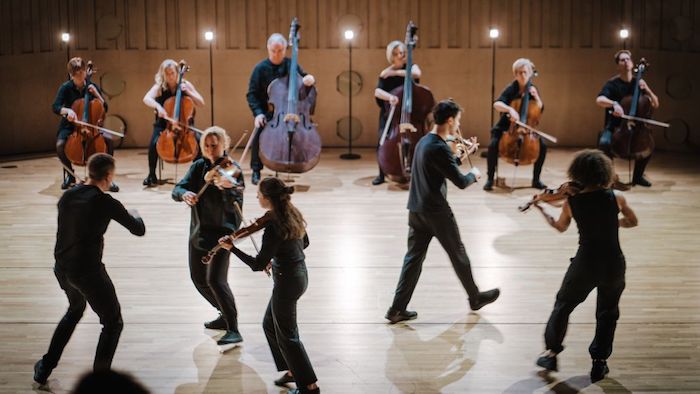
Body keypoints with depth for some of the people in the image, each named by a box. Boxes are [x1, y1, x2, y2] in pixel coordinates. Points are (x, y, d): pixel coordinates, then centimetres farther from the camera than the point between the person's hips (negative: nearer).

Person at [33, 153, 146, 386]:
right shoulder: (105, 202, -14)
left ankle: (44, 370, 36)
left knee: (75, 309, 33)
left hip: (62, 268, 7)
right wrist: (135, 216, 15)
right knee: (113, 323, 9)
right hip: (88, 271, -7)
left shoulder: (67, 196, 4)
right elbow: (139, 230, -6)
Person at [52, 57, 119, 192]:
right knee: (60, 145, -32)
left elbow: (104, 108, 3)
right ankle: (70, 174, -4)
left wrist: (96, 94, -13)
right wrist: (67, 110, -36)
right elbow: (55, 107, -16)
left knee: (109, 140, -26)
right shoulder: (66, 87, -5)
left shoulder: (92, 86, 2)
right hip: (69, 126, -1)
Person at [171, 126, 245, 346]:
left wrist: (226, 189, -41)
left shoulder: (232, 170, -13)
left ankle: (233, 330, -12)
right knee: (198, 279, 15)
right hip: (199, 230, 7)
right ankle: (226, 315, 35)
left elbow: (235, 206, -22)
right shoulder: (199, 167, 3)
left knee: (215, 279, -19)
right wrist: (184, 194, -30)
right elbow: (177, 190, -7)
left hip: (222, 231, -7)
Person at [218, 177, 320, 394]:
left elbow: (257, 265, -23)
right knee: (270, 325, 23)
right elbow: (304, 243, 16)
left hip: (287, 281, -9)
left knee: (287, 335, 7)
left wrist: (232, 248, -17)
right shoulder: (292, 214, 0)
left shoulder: (273, 226, -26)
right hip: (300, 274, 9)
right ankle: (293, 370, 32)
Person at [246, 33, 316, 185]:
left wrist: (309, 79, -17)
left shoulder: (291, 65, 2)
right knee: (260, 133, -25)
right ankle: (256, 171, -9)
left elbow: (304, 78, 9)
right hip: (267, 111, -2)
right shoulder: (260, 68, -3)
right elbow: (252, 94, -4)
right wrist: (258, 113, -18)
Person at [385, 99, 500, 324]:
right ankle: (475, 298, 28)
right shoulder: (439, 149, -20)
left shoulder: (424, 141, 9)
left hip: (416, 210, 8)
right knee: (458, 255, 10)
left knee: (414, 257, 8)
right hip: (436, 212, -8)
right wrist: (474, 174, 2)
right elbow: (460, 182, -18)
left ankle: (397, 309, 5)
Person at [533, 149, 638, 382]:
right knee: (607, 314, 21)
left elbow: (560, 227, 13)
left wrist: (542, 209, 26)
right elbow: (633, 222, 9)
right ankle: (599, 363, 25)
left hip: (585, 265, 0)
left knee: (562, 306, 23)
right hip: (613, 265, 1)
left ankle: (552, 353, 29)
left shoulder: (571, 202, -6)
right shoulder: (616, 197, -7)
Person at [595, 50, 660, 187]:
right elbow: (599, 100, -23)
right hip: (614, 127, -3)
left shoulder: (638, 83, 7)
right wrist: (613, 103, -43)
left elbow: (655, 104, 6)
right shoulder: (612, 83, -5)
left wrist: (647, 90, -12)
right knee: (604, 143, -34)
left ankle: (638, 176, 2)